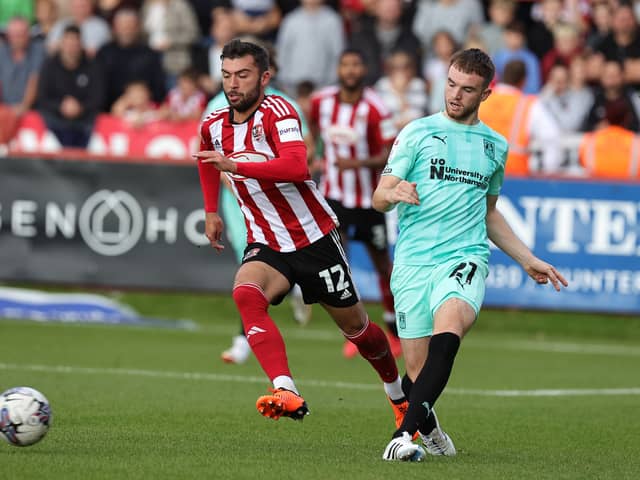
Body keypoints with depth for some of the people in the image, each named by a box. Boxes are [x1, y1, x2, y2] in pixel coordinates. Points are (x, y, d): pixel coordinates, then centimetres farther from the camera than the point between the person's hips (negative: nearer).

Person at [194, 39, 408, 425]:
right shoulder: (214, 126, 1)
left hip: (315, 237, -4)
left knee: (354, 325, 12)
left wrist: (235, 166, -43)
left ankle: (398, 392, 41)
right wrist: (211, 212, 21)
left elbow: (297, 166, -37)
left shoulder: (277, 111, -19)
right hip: (266, 245, 4)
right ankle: (287, 394, -43)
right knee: (246, 294, -30)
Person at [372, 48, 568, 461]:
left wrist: (528, 260, 26)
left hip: (465, 258, 0)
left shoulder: (495, 146, 16)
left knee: (449, 324, -32)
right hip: (413, 260, 0)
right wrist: (394, 194, -21)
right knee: (419, 372, -5)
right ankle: (427, 423, 30)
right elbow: (379, 198, 3)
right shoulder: (418, 132, 6)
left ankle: (406, 433, -39)